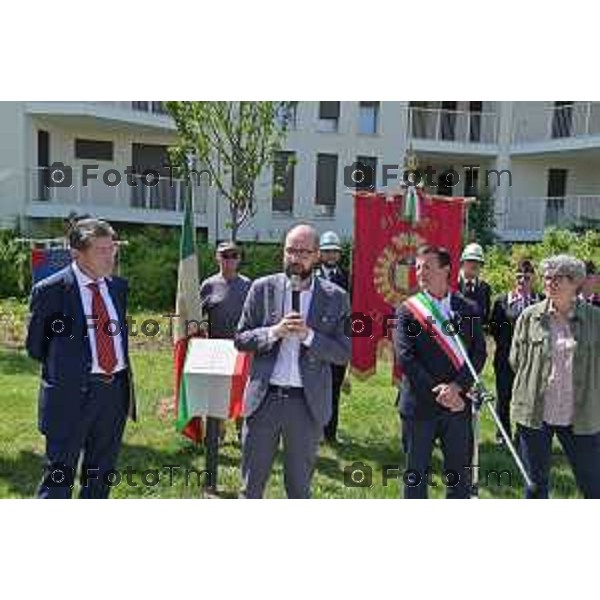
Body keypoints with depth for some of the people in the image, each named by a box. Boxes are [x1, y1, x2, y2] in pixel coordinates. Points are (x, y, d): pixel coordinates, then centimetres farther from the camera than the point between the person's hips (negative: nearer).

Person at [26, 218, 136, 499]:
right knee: (60, 473, 3)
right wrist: (63, 368, 6)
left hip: (116, 389, 6)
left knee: (101, 471, 17)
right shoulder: (50, 290, -9)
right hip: (72, 393, -5)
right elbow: (35, 346, 0)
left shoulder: (118, 286, 8)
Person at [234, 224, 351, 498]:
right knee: (251, 484, 11)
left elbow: (344, 353, -2)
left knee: (299, 485, 15)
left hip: (308, 403, 0)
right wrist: (274, 332, -15)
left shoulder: (335, 297, -1)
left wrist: (308, 335, -17)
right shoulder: (263, 288, 1)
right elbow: (240, 339, 2)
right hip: (264, 398, 1)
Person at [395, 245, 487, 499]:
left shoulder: (468, 309, 5)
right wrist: (436, 392, -15)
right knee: (415, 471, 9)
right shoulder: (407, 310, -2)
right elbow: (405, 356, -10)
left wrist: (456, 387, -15)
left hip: (458, 403, 2)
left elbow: (479, 353, -1)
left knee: (460, 470, 12)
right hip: (419, 404, -2)